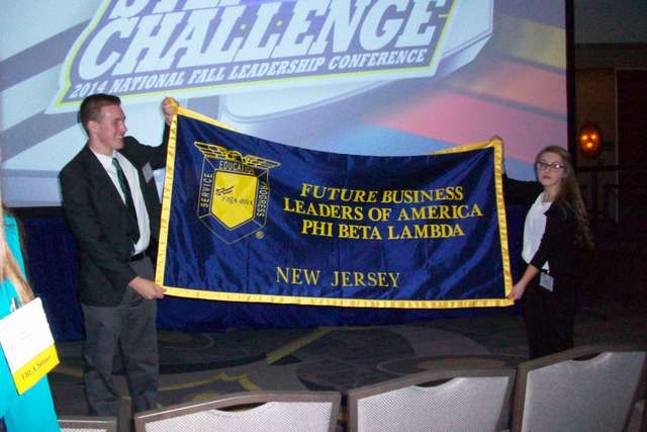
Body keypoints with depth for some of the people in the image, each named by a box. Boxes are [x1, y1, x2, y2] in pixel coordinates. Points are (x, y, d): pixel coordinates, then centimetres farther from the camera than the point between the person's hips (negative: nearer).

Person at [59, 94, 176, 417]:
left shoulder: (131, 151, 0)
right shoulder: (75, 175, -18)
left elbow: (167, 155, 22)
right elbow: (91, 241, -20)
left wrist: (172, 123, 3)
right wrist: (132, 280, -22)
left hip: (143, 268, 7)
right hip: (107, 279, -6)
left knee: (143, 355, 22)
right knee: (101, 360, 11)